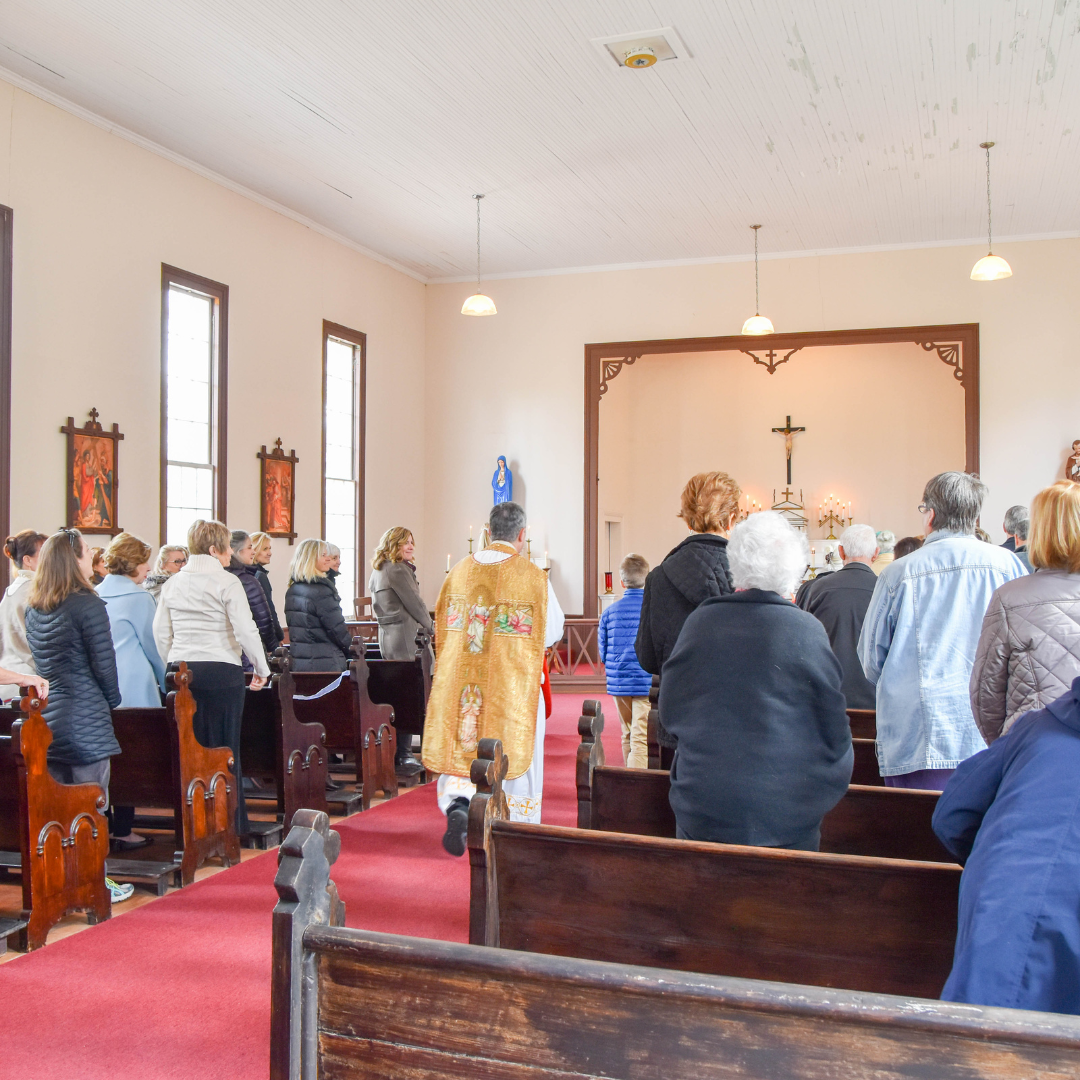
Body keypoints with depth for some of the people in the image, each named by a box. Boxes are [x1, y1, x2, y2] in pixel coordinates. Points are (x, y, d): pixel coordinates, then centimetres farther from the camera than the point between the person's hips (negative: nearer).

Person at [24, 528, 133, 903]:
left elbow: (40, 661, 16)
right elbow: (104, 664, -11)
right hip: (85, 718, -7)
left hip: (46, 717, 7)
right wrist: (112, 702, 5)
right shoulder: (88, 605, -14)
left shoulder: (32, 608, 8)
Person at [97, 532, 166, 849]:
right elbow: (153, 646, -4)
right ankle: (122, 831, 4)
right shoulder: (139, 598, -10)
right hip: (133, 688, -7)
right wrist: (165, 680, 11)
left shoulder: (96, 595, 10)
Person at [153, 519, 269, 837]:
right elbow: (246, 631, -11)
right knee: (225, 747, 2)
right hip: (221, 670, -5)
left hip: (182, 669, 5)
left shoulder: (172, 583, 10)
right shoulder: (227, 583, -8)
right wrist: (261, 669, 0)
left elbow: (160, 631, 13)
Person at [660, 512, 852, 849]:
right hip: (787, 820, -2)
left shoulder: (698, 622, -4)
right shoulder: (808, 631, -11)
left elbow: (670, 711, 7)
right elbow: (834, 731, -3)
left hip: (701, 812, 2)